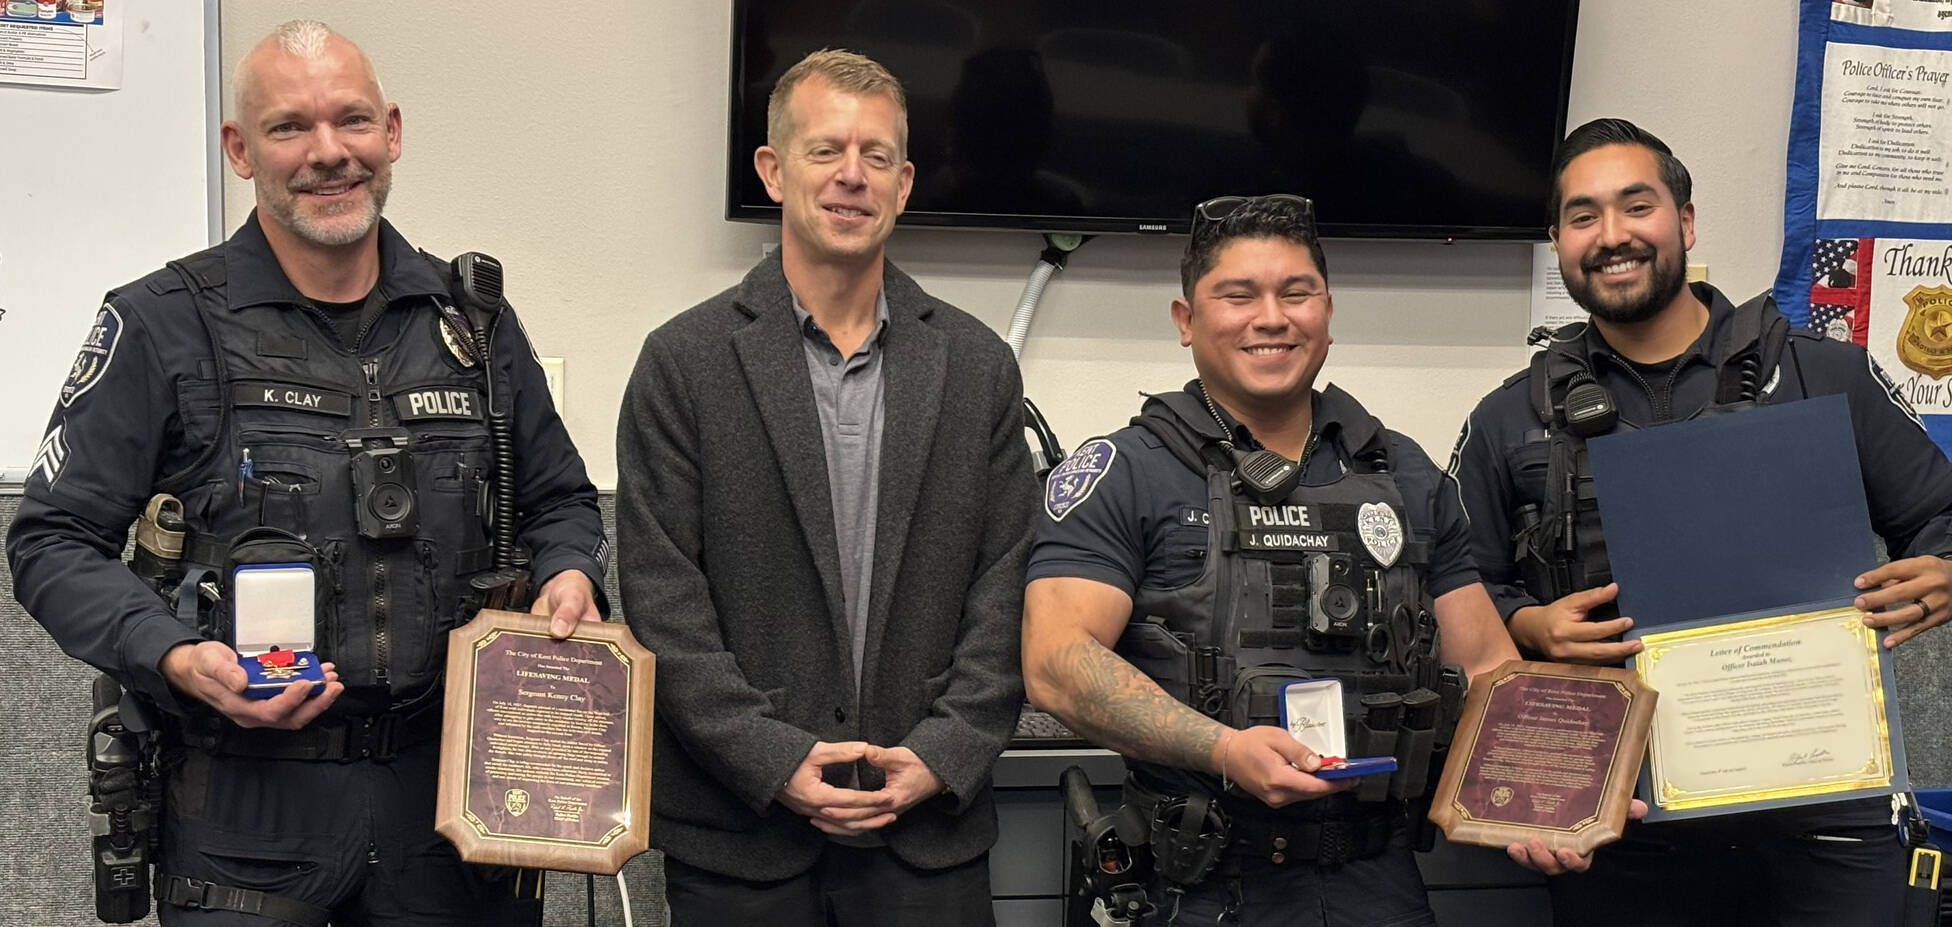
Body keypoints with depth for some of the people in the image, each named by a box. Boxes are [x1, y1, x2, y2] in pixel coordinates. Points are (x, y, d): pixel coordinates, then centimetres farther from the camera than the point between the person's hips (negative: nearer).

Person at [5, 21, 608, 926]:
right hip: (245, 804, -3)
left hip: (447, 786, 3)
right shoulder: (163, 325, -4)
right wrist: (176, 659, -19)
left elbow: (558, 498, 18)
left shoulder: (472, 320, 7)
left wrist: (570, 572, -4)